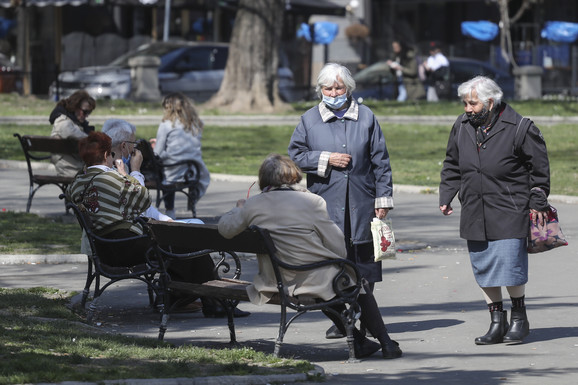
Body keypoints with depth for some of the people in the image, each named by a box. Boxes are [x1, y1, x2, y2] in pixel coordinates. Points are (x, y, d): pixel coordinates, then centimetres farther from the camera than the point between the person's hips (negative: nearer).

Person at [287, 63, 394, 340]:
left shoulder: (366, 117, 8)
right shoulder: (309, 120, 7)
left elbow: (380, 160, 8)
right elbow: (295, 156, 6)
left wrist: (383, 198, 3)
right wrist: (326, 159, -7)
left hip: (362, 203, 1)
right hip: (326, 204, -1)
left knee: (364, 260, 4)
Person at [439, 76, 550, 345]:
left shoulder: (518, 128, -8)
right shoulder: (461, 127, 7)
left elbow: (539, 168, 1)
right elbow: (452, 166, 20)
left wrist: (537, 202, -1)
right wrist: (446, 197, 12)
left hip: (509, 213, -5)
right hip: (474, 213, 5)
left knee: (510, 266, -8)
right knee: (483, 269, 5)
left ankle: (519, 317, 12)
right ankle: (497, 323, 14)